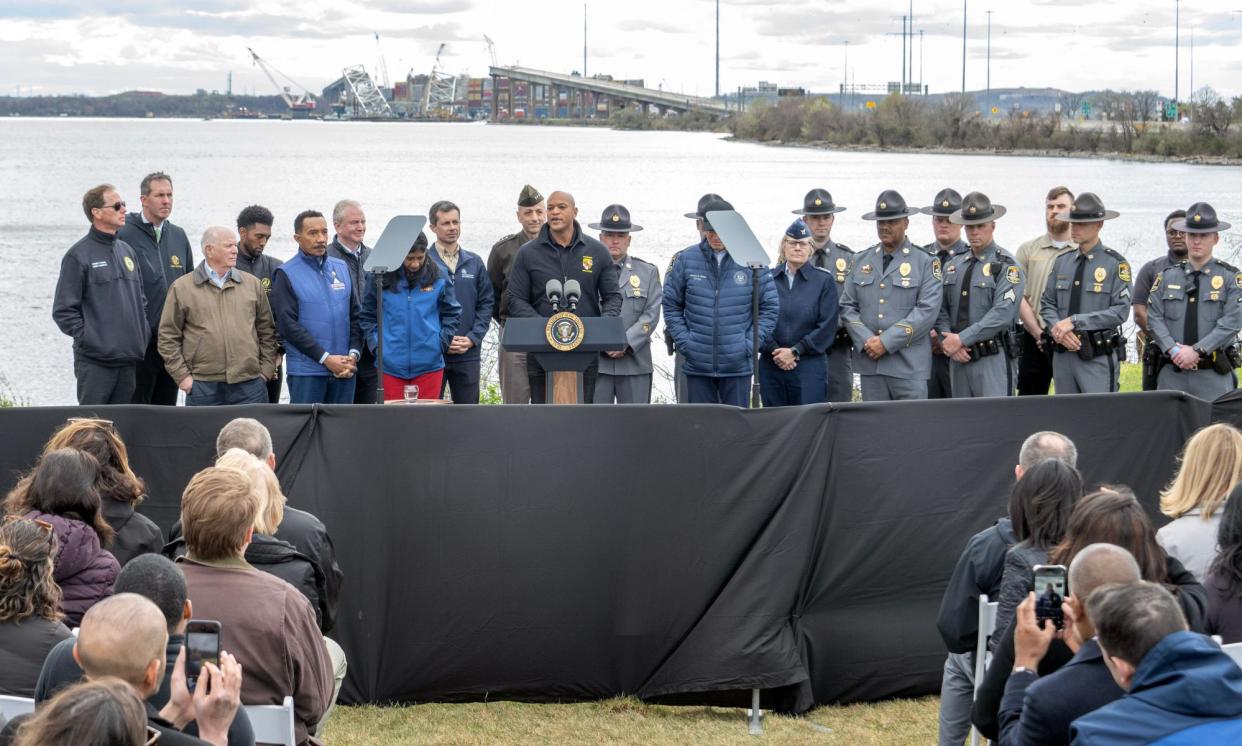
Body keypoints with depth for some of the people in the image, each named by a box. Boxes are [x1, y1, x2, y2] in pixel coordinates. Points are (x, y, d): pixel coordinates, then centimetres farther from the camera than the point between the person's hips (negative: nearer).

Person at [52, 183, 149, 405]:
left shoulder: (127, 251, 15)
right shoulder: (79, 255, -6)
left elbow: (141, 300, 23)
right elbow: (63, 311, -8)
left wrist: (144, 333, 11)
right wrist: (89, 338, -13)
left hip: (130, 360, 6)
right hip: (95, 362, -6)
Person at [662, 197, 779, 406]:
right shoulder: (686, 260, 0)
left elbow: (770, 307, 3)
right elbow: (671, 304, 7)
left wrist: (750, 344, -4)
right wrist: (683, 341, -1)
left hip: (737, 365, -1)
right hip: (697, 365, 1)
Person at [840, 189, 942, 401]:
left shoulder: (925, 263, 1)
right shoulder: (861, 261, 14)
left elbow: (927, 310, -9)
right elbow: (847, 307, 11)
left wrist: (886, 342, -14)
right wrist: (866, 341, -7)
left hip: (909, 366, -3)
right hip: (869, 363, 3)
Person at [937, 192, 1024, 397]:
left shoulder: (1006, 266, -4)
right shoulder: (953, 266, 15)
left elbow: (1002, 314, -15)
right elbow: (941, 310, 12)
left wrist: (961, 339, -16)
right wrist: (947, 341, -7)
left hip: (993, 359, -6)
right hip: (957, 359, 6)